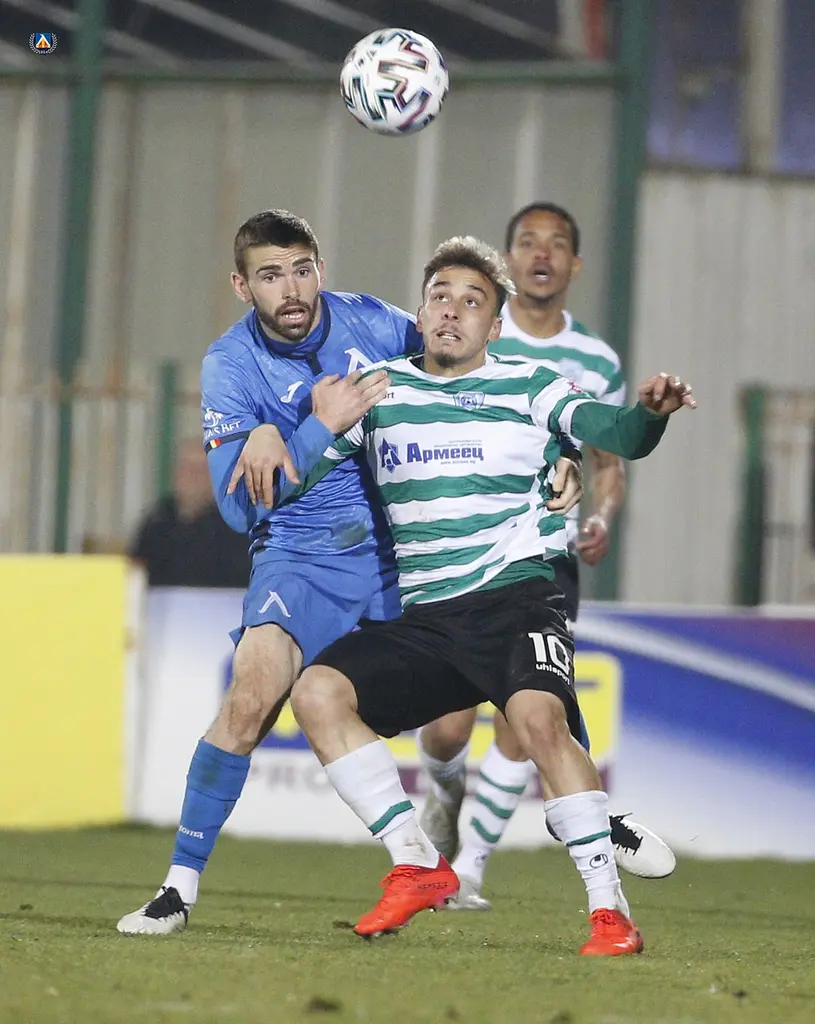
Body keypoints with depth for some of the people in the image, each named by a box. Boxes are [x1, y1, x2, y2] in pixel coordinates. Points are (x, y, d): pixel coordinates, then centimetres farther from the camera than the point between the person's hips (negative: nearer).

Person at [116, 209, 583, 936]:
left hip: (401, 546, 3)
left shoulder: (373, 324, -2)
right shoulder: (231, 365, -8)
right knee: (251, 697, -22)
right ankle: (181, 885, -15)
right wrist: (322, 426, -23)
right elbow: (239, 505, -14)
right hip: (300, 554, -3)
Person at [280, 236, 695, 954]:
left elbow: (615, 434, -9)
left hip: (515, 596, -4)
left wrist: (651, 412, -32)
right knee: (318, 691, -17)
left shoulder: (528, 387, 6)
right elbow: (293, 478, 16)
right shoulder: (377, 388, 14)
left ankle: (610, 910, -25)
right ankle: (417, 866, -7)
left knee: (538, 715, -31)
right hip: (423, 618, 4)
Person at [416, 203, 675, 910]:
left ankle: (468, 869, 5)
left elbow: (609, 463, 18)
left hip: (547, 561, 2)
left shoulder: (598, 363, 7)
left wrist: (602, 520, -1)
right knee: (450, 728, -8)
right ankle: (446, 792, 28)